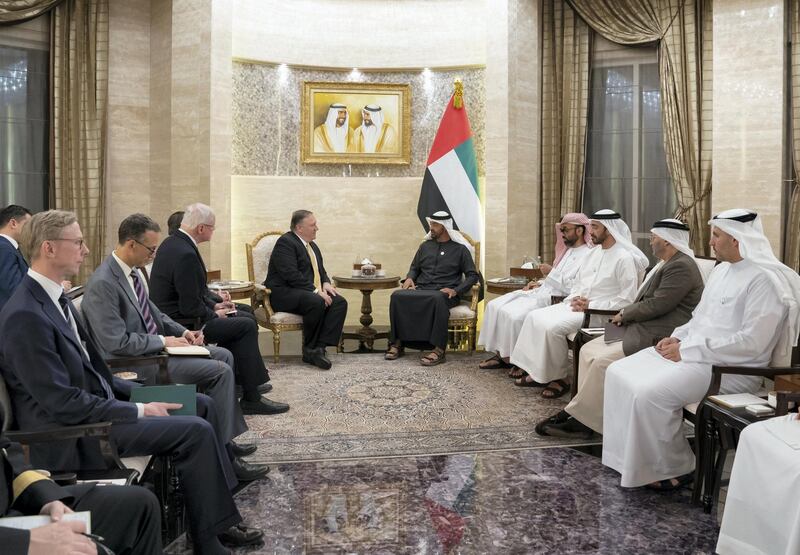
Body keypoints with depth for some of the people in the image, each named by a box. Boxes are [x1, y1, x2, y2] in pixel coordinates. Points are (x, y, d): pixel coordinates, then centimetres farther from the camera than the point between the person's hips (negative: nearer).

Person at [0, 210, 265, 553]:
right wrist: (138, 411, -17)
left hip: (95, 399, 9)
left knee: (202, 405, 8)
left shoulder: (55, 297, 7)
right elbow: (64, 404, -24)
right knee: (196, 430, -18)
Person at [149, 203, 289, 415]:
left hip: (171, 314, 11)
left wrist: (214, 305, 9)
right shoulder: (185, 254, -25)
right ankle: (251, 398, -1)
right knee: (247, 326, -8)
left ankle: (244, 379, 27)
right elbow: (190, 307, -25)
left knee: (242, 316, 19)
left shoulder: (172, 242, 7)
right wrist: (214, 315, -7)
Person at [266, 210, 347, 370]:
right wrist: (315, 291, -23)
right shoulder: (285, 242, -10)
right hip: (284, 293, -9)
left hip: (310, 292, 9)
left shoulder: (312, 245, 19)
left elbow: (320, 270, 26)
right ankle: (309, 350, -16)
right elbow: (291, 275, -21)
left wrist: (325, 283, 3)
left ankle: (320, 347, -21)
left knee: (340, 302, -15)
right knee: (317, 303, -35)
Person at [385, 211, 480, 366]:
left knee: (437, 299, -41)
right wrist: (409, 278, 4)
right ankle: (397, 343, -20)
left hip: (444, 293, -4)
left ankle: (439, 349, -38)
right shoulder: (425, 245, 19)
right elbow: (414, 267, 28)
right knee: (397, 296, -26)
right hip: (422, 289, 4)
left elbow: (473, 276, 4)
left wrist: (456, 291, -12)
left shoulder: (460, 248, 8)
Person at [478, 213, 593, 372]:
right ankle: (501, 354, 2)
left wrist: (551, 272, -14)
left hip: (554, 299, -10)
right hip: (543, 290, 10)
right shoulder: (568, 250, 20)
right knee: (495, 306, -1)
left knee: (515, 315, -28)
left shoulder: (587, 255, -11)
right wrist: (539, 282, 12)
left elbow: (574, 288, -20)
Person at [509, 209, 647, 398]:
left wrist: (591, 305, -17)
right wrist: (574, 298, 1)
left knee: (552, 327, -27)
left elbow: (627, 299, -16)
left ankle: (557, 378, -7)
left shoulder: (625, 258, -12)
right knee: (534, 317, -6)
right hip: (576, 304, 9)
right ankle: (538, 373, -2)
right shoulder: (595, 252, 15)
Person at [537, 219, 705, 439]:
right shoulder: (667, 264, 18)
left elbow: (656, 305, -20)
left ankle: (577, 417, -7)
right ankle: (584, 416, -1)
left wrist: (624, 313, -6)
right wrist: (627, 314, 4)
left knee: (603, 361, -22)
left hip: (658, 337, -11)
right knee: (589, 350, 0)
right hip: (642, 326, 11)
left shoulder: (682, 266, -14)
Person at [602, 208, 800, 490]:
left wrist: (687, 350, -21)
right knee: (619, 372, -3)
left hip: (731, 368, -9)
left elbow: (751, 342, -24)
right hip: (691, 351, 9)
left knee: (650, 394, -28)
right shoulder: (722, 269, 13)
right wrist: (677, 338, 2)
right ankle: (633, 454, 6)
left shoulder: (766, 279, -16)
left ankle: (674, 467, -3)